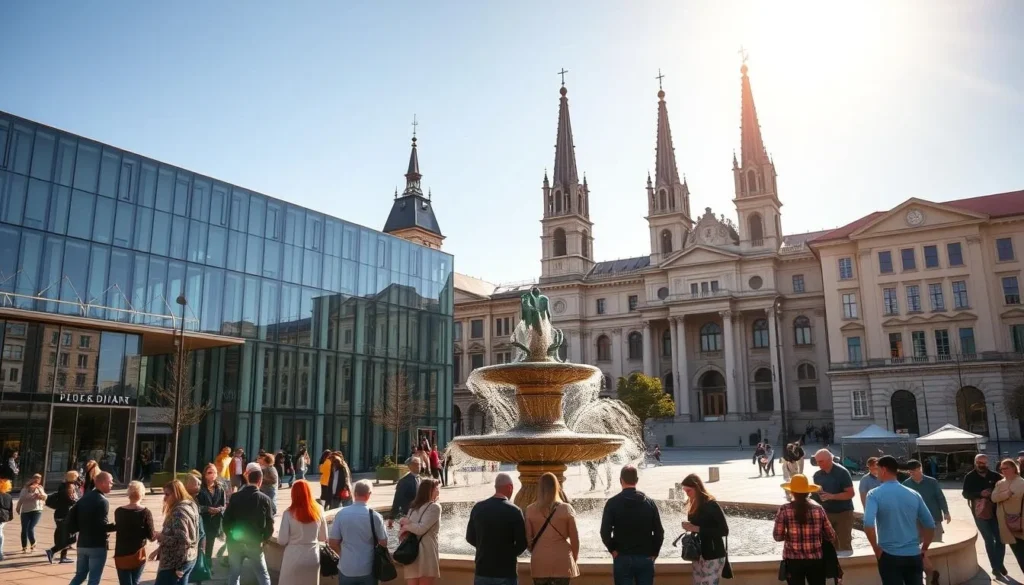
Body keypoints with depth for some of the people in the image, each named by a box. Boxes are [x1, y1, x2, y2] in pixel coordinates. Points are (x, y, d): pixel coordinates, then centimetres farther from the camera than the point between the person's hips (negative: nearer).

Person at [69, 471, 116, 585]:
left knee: (80, 575, 19)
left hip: (82, 544, 7)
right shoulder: (102, 501, -16)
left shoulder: (84, 498, 9)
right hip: (97, 545, -7)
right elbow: (102, 525, -23)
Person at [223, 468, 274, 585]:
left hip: (236, 541, 2)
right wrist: (263, 539, 9)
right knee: (263, 575, 10)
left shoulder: (235, 496, -3)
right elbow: (269, 524, -7)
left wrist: (229, 535, 12)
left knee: (233, 575, 14)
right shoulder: (264, 499, -7)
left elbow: (226, 519, -3)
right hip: (255, 543, -2)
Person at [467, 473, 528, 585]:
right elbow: (522, 543, -11)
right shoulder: (514, 511, -13)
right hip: (506, 573, -4)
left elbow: (470, 538, 8)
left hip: (482, 571, 4)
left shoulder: (478, 508, -1)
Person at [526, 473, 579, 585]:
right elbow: (574, 537, 0)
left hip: (539, 562, 1)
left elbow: (528, 537, 3)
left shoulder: (530, 510, -3)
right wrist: (575, 557, 16)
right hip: (561, 562, -1)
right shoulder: (566, 509, -7)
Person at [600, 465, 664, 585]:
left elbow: (605, 532, -11)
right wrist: (653, 553, 9)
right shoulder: (649, 502, 2)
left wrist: (613, 549, 2)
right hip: (645, 558, 2)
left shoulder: (613, 503, -5)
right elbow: (659, 532, 1)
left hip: (622, 558, -2)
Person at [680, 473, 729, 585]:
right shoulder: (694, 506, 8)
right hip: (698, 555, 7)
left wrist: (697, 529, -23)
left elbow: (724, 530, -18)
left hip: (713, 556, -7)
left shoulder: (711, 505, -15)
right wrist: (689, 527, -5)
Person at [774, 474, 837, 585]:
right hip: (815, 559, 2)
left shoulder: (784, 510, -8)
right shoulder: (818, 508, -3)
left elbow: (777, 536, -7)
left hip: (793, 560, -1)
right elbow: (831, 536, 2)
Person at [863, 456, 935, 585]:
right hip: (914, 555, 4)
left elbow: (868, 524, -22)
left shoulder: (874, 494, -9)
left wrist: (876, 548, -9)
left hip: (890, 555, -4)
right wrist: (924, 548, 18)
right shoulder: (914, 494, 5)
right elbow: (930, 524, 8)